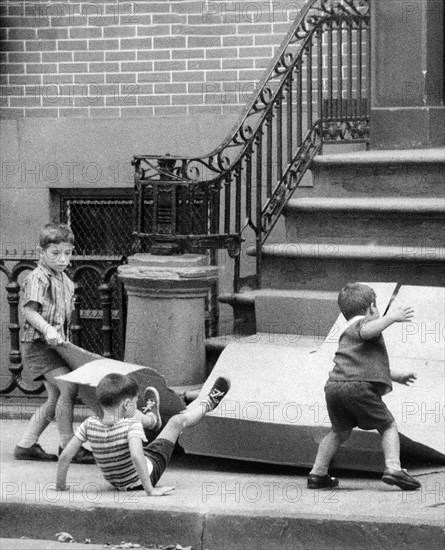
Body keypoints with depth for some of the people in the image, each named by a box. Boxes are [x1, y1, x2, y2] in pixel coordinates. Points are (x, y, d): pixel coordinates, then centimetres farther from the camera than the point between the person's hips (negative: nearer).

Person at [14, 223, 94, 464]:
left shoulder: (65, 281, 14)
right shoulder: (38, 279, -13)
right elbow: (29, 310, -22)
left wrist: (65, 339, 13)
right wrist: (48, 329, -34)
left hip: (56, 344, 9)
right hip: (38, 344, -9)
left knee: (55, 398, 9)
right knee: (68, 388, -19)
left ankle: (26, 445, 16)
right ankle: (68, 446, -13)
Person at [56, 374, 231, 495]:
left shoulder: (90, 425, -23)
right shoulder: (131, 425, -35)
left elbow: (65, 456, -24)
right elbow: (137, 457, -49)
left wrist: (60, 485, -12)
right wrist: (150, 490, -44)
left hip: (115, 481, 5)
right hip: (148, 474, -5)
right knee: (177, 421, 11)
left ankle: (152, 418, 61)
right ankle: (208, 403, 41)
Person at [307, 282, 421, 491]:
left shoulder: (346, 334, 37)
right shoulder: (365, 322, 8)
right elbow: (367, 331, -20)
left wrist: (396, 376, 55)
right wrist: (391, 317, -14)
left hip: (334, 387, 7)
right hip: (359, 387, -7)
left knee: (340, 431, 26)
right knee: (388, 426, 6)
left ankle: (318, 473, 25)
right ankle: (393, 468, -11)